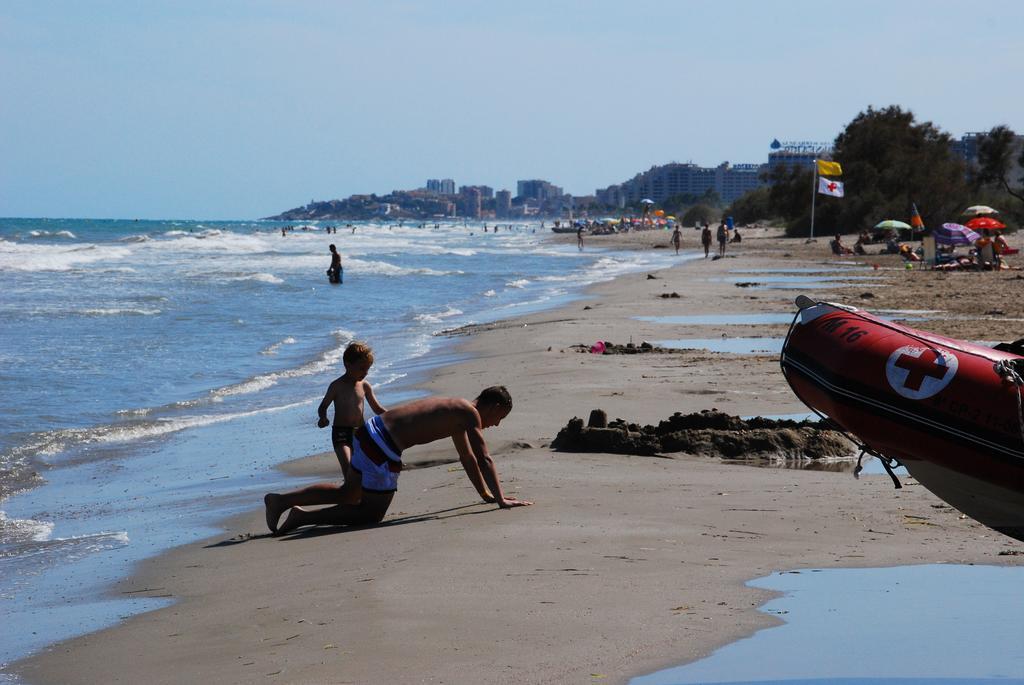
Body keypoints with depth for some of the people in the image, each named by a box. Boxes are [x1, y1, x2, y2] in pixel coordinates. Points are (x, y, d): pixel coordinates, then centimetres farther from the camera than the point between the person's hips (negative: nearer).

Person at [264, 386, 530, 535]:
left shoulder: (456, 412, 23)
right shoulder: (470, 414, -7)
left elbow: (467, 458, 33)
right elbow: (484, 459, -14)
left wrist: (486, 494, 36)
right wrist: (500, 500, -13)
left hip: (372, 430, 9)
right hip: (383, 447, -9)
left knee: (348, 494, 25)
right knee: (371, 513, 1)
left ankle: (282, 500, 21)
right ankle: (303, 517, -4)